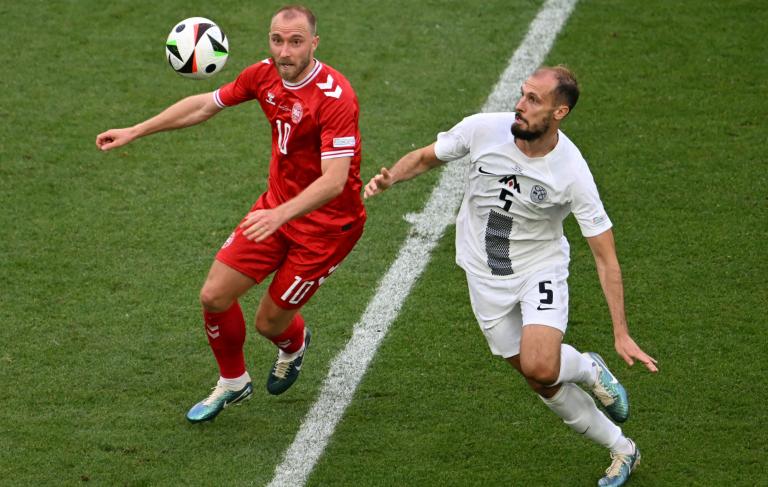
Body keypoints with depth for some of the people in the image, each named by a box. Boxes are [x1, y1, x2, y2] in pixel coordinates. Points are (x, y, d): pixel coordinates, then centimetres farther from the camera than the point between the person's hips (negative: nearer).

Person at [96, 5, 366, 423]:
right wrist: (135, 132, 12)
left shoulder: (335, 97, -28)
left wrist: (280, 214, -47)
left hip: (327, 222, -6)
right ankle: (232, 382, 27)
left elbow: (334, 179, -34)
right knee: (214, 296, 0)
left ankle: (294, 343, 42)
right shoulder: (264, 75, -6)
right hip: (278, 206, 6)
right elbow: (205, 105, 10)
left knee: (270, 321, 1)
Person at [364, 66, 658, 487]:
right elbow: (426, 157, 3)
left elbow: (605, 257, -18)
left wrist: (621, 334, -21)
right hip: (485, 275, 3)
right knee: (545, 386, 4)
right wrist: (389, 177, -19)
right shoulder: (482, 129, -16)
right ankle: (621, 449, 25)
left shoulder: (572, 173, -23)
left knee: (540, 368, -26)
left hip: (541, 268, -3)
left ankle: (587, 369, 9)